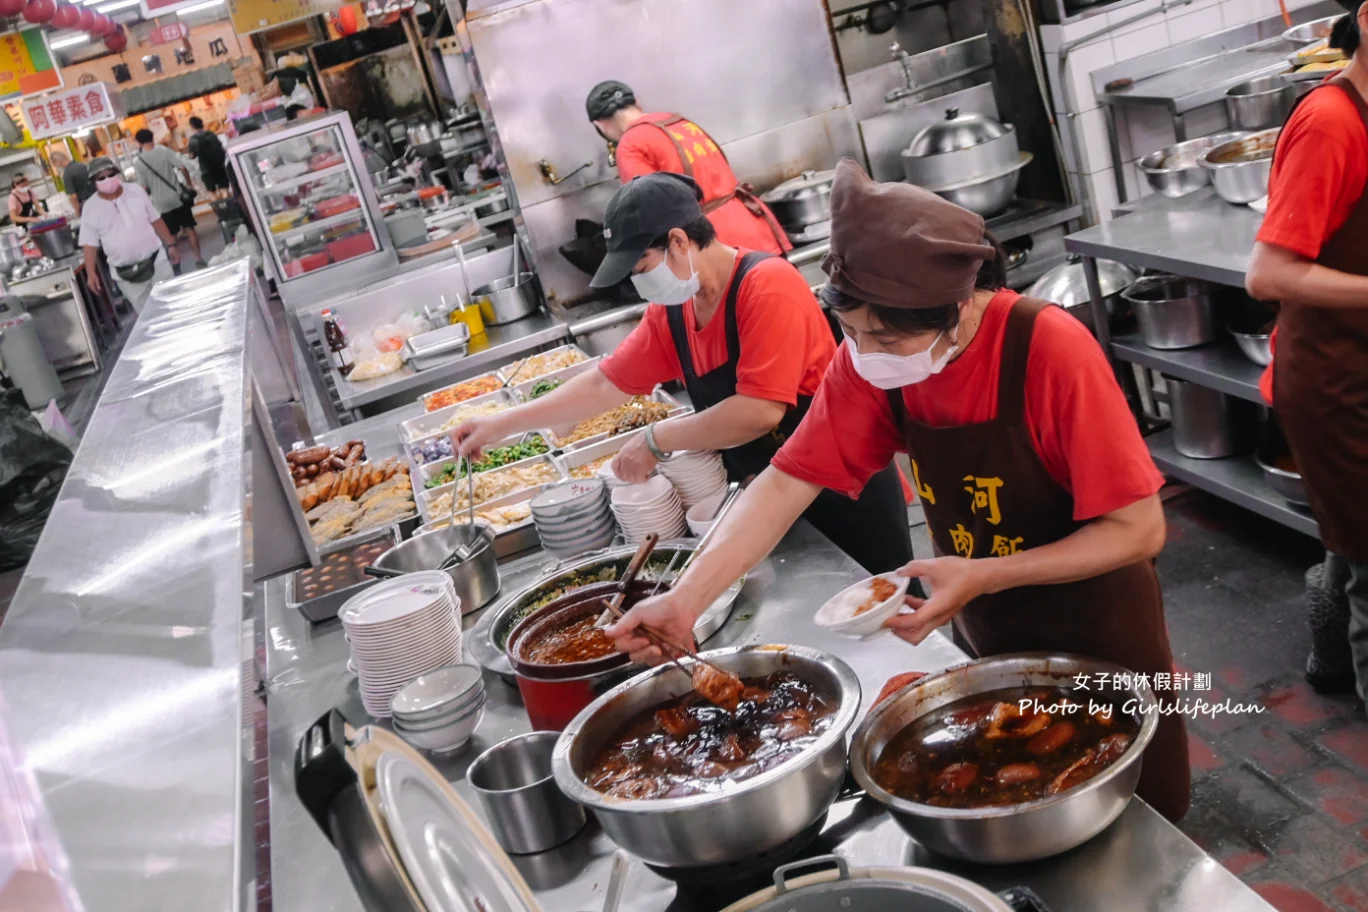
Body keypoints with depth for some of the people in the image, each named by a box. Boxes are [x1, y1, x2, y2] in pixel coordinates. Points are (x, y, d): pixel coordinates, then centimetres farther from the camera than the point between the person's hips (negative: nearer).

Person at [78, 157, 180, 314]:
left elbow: (156, 220, 9)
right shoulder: (91, 207, -4)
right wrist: (91, 273, -12)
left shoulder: (136, 190, 1)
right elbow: (90, 243, -3)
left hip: (157, 260, 1)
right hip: (125, 274, -1)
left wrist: (170, 245, 6)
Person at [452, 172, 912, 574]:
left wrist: (657, 440, -18)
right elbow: (606, 384, 8)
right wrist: (501, 424, 7)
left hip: (848, 496, -7)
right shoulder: (669, 313, 1)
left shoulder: (767, 286, -23)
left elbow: (760, 411, -30)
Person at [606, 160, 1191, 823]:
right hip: (986, 641, 4)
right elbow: (788, 482, -17)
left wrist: (983, 576, -34)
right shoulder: (869, 359, -16)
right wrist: (685, 598, -28)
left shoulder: (1051, 350, -30)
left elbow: (1139, 531, -26)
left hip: (1097, 640, -4)